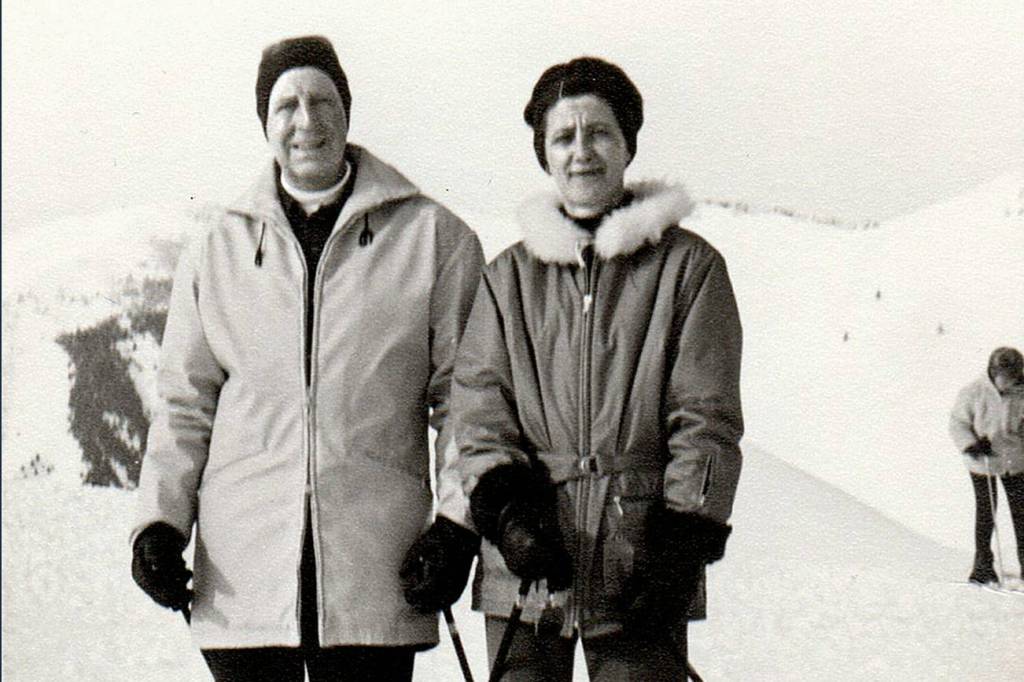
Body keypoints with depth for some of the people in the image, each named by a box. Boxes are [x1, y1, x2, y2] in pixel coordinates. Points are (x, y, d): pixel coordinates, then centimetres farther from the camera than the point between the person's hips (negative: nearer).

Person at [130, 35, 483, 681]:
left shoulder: (432, 236, 6)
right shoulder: (219, 247, 14)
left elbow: (463, 396, 6)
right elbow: (185, 402, 16)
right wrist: (159, 520, 4)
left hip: (374, 568, -2)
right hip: (242, 572, 2)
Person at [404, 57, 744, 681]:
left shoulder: (688, 266, 6)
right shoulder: (509, 277, 14)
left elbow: (707, 419, 2)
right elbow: (480, 407, 8)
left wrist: (682, 545, -7)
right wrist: (504, 503, -10)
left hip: (641, 560, -2)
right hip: (523, 573, 2)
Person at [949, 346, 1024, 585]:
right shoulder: (973, 392, -13)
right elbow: (957, 423, -6)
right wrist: (970, 444, -20)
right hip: (982, 462, -2)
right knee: (985, 513, 5)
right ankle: (983, 564, 17)